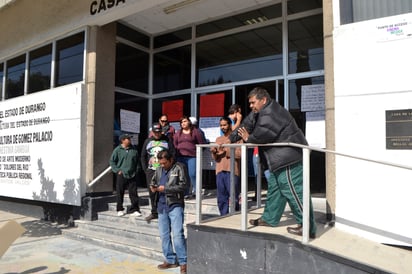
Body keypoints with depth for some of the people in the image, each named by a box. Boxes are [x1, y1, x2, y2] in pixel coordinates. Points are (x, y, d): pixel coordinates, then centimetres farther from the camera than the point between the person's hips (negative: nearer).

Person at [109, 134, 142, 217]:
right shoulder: (117, 150, -3)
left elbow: (137, 161, 16)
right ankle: (120, 210, 22)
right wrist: (117, 170, -5)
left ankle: (134, 210, 9)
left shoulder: (134, 149, 5)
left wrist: (136, 170, 9)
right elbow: (112, 161, 2)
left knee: (133, 193, 1)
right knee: (120, 193, 8)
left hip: (132, 175, 2)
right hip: (121, 175, -2)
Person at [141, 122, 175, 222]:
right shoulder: (147, 141, 13)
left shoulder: (167, 140, 4)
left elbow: (173, 155, 0)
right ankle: (154, 213, 17)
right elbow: (143, 156, 15)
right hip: (151, 171, 3)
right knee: (152, 192, 4)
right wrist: (145, 169, 8)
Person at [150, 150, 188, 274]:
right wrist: (153, 187, 3)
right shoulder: (159, 169, 13)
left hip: (175, 205, -7)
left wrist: (165, 188, -14)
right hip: (162, 205, 7)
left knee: (177, 234, -9)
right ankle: (170, 260, 24)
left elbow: (183, 185, -13)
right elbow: (153, 181, 26)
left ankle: (183, 262, 3)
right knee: (164, 235, 11)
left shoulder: (179, 168, -6)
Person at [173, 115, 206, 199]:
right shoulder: (178, 133, 17)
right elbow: (174, 144, 18)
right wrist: (177, 151, 4)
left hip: (192, 156, -4)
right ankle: (187, 193, 13)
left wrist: (197, 151, -4)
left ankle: (196, 191, 2)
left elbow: (201, 143, 4)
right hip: (180, 157, 4)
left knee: (192, 174, -12)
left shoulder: (195, 131, 5)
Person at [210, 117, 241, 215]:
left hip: (232, 171, -5)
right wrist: (214, 152, -6)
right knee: (221, 198, 6)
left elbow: (239, 154, -8)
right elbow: (215, 158, 15)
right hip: (220, 171, 5)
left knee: (234, 197, -3)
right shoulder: (218, 139, 19)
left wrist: (225, 150, -12)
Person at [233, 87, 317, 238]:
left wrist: (249, 138, -9)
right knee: (274, 188, 18)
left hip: (289, 158, -11)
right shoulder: (259, 113, 14)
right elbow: (247, 125, 14)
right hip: (280, 159, 11)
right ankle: (269, 218, 31)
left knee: (293, 191, -7)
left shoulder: (270, 113, -20)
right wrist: (230, 139, 5)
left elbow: (264, 133, -28)